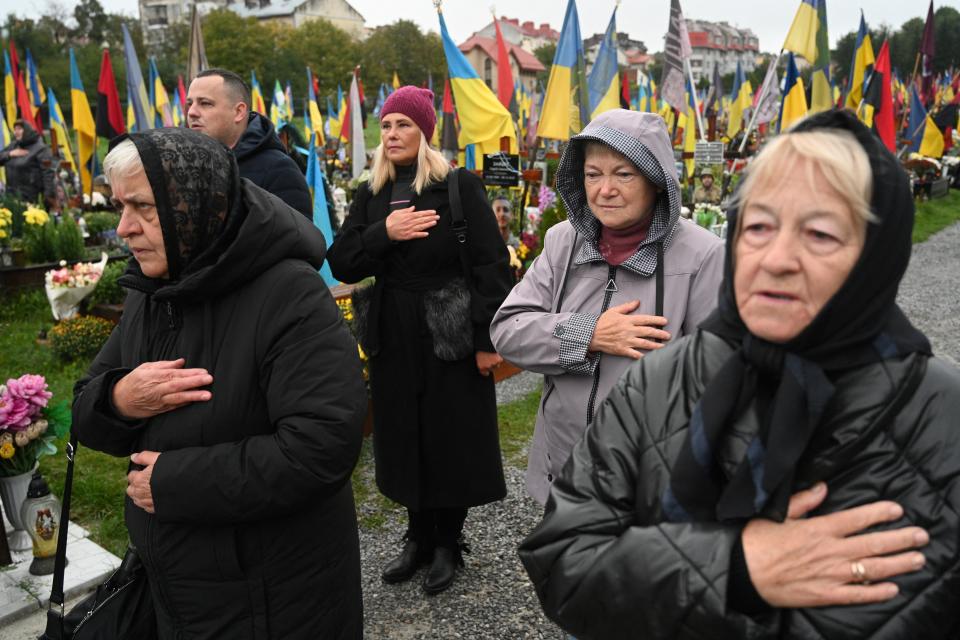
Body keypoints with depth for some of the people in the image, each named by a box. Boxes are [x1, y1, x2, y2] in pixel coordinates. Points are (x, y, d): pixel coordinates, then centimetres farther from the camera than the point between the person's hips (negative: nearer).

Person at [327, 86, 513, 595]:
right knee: (404, 438, 13)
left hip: (451, 333, -4)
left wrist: (488, 338, -14)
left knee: (452, 437, 6)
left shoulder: (460, 186, -7)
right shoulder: (371, 194, 8)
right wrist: (383, 234, -16)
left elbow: (490, 264, -11)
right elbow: (341, 264, 2)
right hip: (393, 335, 5)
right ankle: (418, 536, 32)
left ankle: (447, 543, 26)